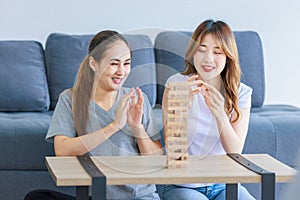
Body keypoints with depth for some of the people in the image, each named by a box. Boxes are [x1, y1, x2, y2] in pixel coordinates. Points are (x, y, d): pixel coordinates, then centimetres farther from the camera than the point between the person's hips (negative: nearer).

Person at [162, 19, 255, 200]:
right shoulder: (176, 84, -5)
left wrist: (220, 114, -27)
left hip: (225, 184, 3)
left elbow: (235, 151, -10)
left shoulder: (240, 93, 1)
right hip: (182, 184, -3)